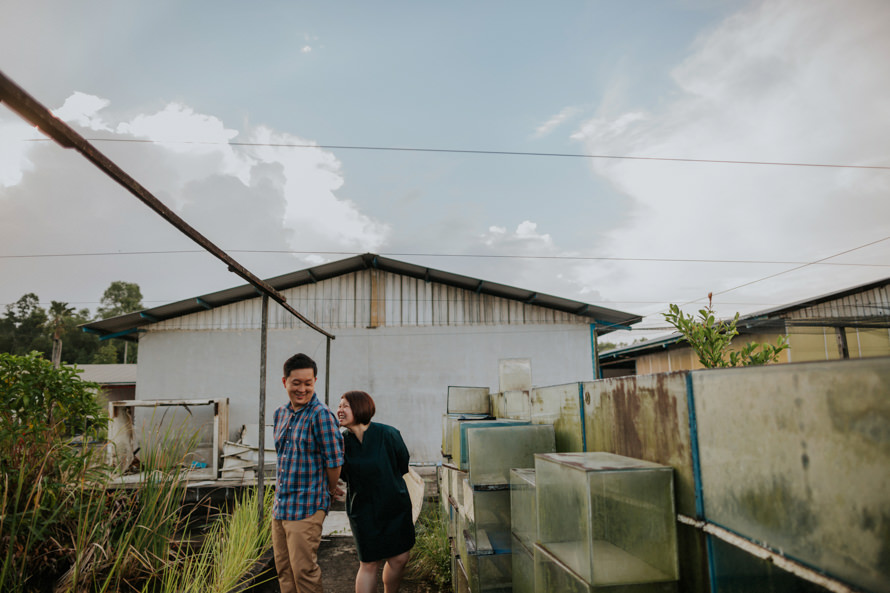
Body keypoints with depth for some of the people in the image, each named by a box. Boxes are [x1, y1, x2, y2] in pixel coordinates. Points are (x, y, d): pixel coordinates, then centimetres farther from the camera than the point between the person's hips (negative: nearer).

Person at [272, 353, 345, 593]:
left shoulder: (321, 415, -17)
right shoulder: (280, 413, 9)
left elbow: (334, 461, -14)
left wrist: (330, 490, 2)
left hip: (306, 508, -8)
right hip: (280, 507, 8)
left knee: (304, 572, 0)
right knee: (283, 571, 17)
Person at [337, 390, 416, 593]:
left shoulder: (388, 435, -16)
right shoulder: (343, 443, -8)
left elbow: (402, 467, -1)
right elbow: (345, 476, 6)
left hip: (396, 507, 0)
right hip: (363, 512, 0)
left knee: (400, 558, 10)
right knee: (369, 564, 3)